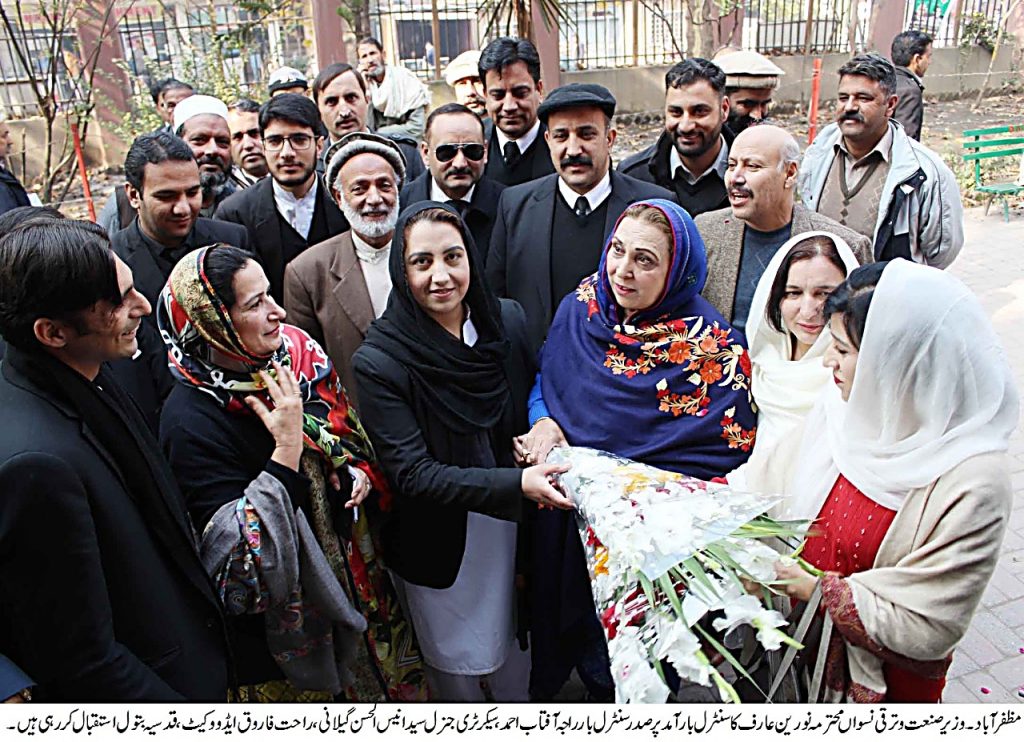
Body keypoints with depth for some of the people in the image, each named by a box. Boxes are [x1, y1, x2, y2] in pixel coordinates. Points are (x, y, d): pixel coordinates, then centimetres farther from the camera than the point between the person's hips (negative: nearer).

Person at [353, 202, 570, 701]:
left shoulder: (507, 321, -9)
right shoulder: (379, 361, -22)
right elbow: (413, 474, -23)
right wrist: (515, 484, -32)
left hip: (511, 530, 3)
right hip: (439, 543, -3)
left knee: (516, 654, 24)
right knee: (455, 667, 21)